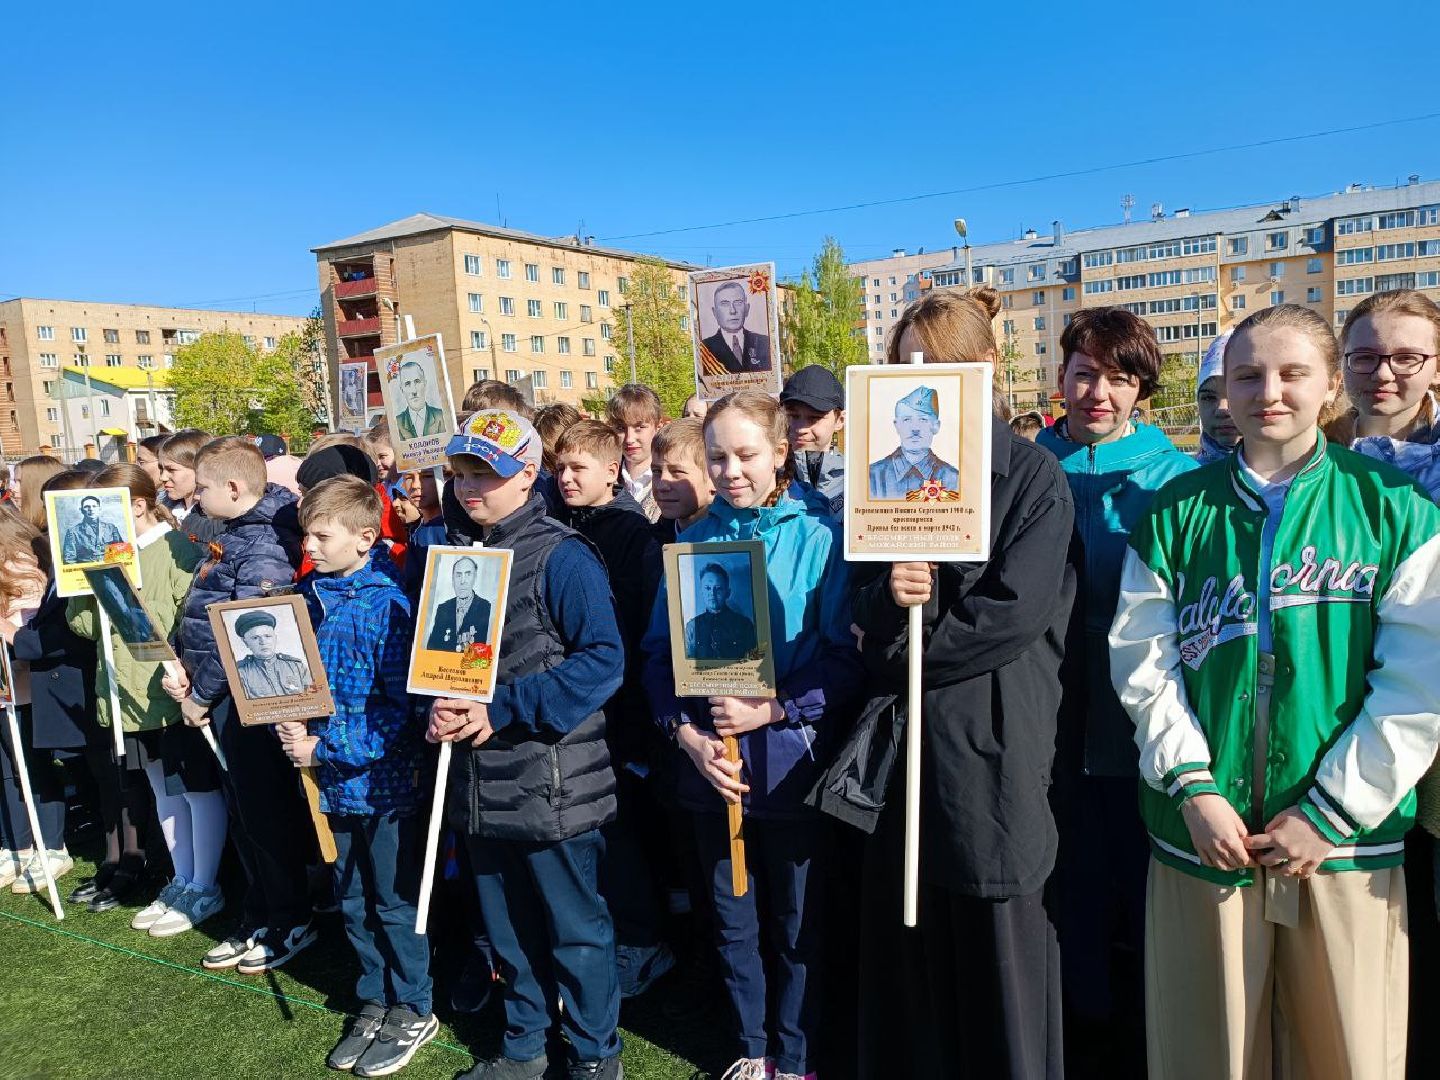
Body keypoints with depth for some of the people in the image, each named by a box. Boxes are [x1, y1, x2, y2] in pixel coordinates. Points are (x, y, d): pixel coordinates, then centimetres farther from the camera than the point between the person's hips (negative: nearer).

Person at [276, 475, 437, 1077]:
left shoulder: (388, 604, -19)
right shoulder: (309, 596, 1)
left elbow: (401, 707, -21)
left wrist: (326, 747, -20)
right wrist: (292, 724, -6)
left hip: (385, 779, -6)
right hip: (336, 779, 7)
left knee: (395, 902, 9)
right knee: (353, 899, 20)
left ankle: (413, 1011, 29)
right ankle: (374, 1000, 39)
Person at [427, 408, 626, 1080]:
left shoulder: (561, 557, -13)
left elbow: (604, 659, -20)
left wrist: (502, 711, -21)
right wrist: (440, 709, -6)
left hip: (552, 785, -6)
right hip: (479, 785, 7)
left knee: (574, 928, 10)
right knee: (508, 926, 21)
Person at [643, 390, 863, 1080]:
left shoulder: (818, 537, -7)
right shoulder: (693, 543, 4)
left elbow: (846, 655, -12)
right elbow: (660, 653, 4)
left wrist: (772, 709, -19)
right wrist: (686, 732, -9)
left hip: (790, 760, -3)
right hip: (711, 763, 3)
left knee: (798, 926, 13)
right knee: (732, 923, 18)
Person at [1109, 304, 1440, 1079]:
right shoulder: (1177, 511, 2)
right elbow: (1143, 661, -1)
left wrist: (1331, 814, -9)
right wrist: (1192, 789, -10)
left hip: (1344, 837, 0)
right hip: (1203, 832, 1)